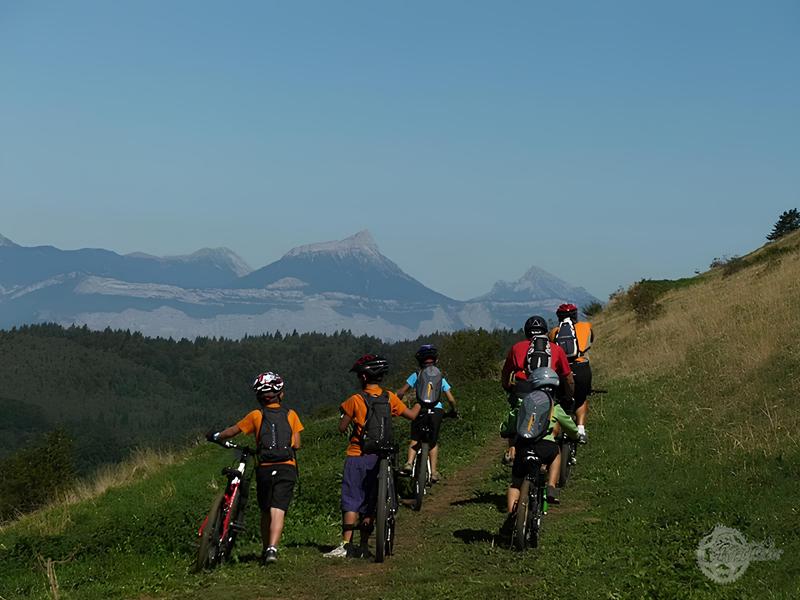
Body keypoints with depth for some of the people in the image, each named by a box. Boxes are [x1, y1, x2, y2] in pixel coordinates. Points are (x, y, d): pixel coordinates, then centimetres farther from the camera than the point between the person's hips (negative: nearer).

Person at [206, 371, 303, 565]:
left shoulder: (256, 415, 5)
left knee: (266, 512, 17)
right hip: (287, 467, -1)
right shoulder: (290, 414, 7)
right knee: (278, 511, -8)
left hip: (265, 469, 1)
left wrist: (215, 436, 29)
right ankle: (272, 549, -26)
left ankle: (265, 549, 22)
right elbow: (296, 445, 5)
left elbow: (233, 431, 12)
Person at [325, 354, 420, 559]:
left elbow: (342, 428, -3)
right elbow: (412, 415, 9)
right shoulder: (389, 398, 0)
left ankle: (346, 545, -12)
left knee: (351, 502, -3)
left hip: (357, 456, -4)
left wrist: (344, 411, 17)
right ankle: (364, 547, 12)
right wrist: (420, 404, 29)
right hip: (379, 457, 4)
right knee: (369, 503, 11)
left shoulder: (355, 400, -10)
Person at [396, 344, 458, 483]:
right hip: (437, 411, 1)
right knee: (433, 442, 14)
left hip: (420, 410, -1)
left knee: (414, 439, 14)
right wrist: (453, 411, 28)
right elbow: (451, 399, 9)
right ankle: (434, 472, 9)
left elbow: (401, 392, -2)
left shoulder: (416, 375, 5)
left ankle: (409, 463, -8)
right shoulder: (440, 378, 12)